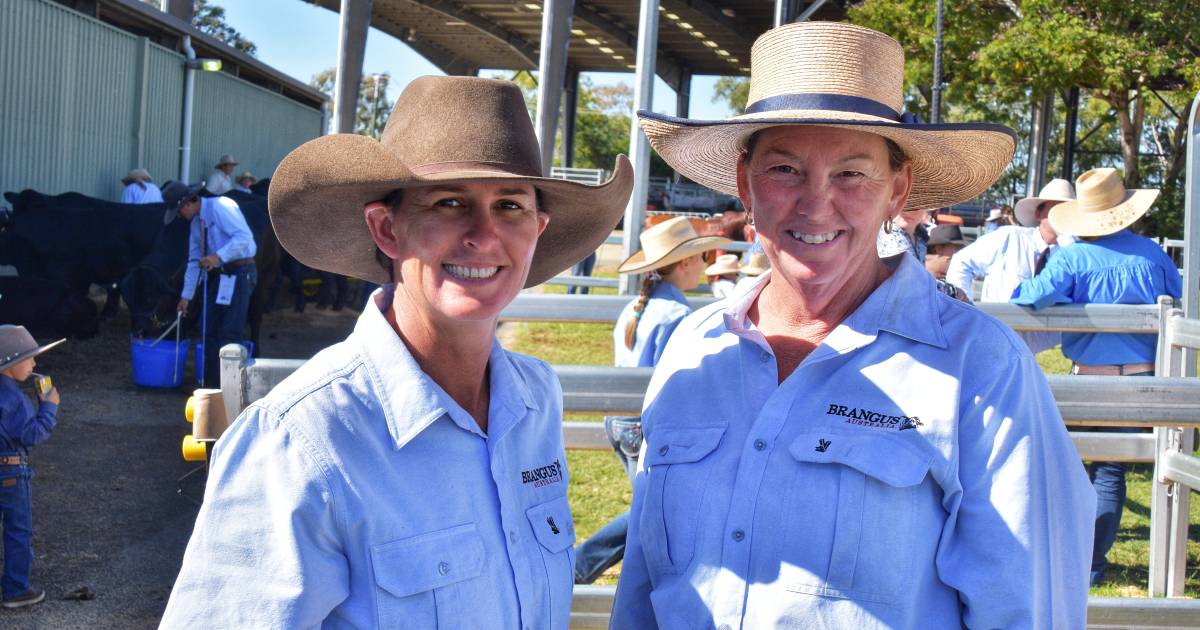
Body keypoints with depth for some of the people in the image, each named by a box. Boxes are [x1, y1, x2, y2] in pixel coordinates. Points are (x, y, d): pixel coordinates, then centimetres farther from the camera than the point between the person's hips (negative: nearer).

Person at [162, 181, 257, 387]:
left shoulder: (219, 207, -13)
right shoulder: (196, 222, 14)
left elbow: (244, 236, -23)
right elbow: (194, 261, 20)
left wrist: (218, 256, -31)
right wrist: (186, 296, 21)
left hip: (240, 272, -9)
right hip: (220, 275, 9)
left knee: (230, 333, -10)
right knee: (210, 331, 9)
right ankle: (211, 384, 16)